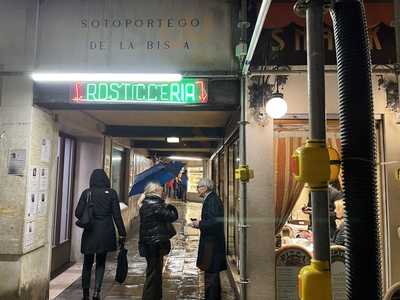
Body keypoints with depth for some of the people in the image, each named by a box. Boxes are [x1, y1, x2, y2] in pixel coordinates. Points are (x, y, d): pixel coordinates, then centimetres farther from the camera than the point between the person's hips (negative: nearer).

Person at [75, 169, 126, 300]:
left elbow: (78, 213, -3)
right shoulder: (111, 193, -4)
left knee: (87, 264, 14)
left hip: (90, 233, 0)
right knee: (101, 263, 15)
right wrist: (122, 234, 0)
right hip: (106, 234, 0)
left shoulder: (86, 193, -2)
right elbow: (117, 215, -5)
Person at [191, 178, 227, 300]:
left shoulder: (213, 201, -19)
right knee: (212, 272, 20)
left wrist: (199, 224, -15)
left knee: (211, 273, -1)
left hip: (212, 243, -10)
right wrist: (200, 223, 6)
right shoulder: (210, 199, 12)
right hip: (210, 241, 10)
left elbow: (214, 222, -26)